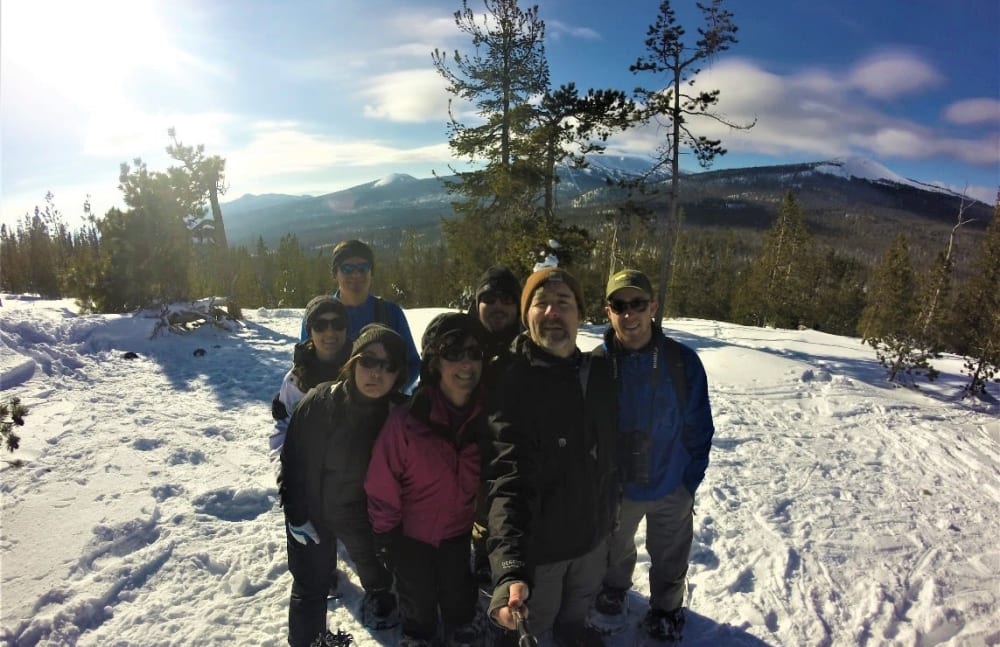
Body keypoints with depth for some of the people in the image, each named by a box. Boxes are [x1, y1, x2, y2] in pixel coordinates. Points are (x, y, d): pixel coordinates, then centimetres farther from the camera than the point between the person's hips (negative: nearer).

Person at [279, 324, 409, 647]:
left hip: (362, 513, 2)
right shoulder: (319, 402, -26)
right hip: (311, 511, -2)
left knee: (374, 568, 27)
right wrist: (295, 514, -12)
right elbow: (293, 459, -15)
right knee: (310, 586, 12)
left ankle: (381, 602, 58)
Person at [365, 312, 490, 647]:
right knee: (418, 601, 25)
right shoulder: (406, 420, -31)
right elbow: (382, 482, -19)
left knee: (459, 594, 27)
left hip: (460, 530, 2)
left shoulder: (489, 414, -20)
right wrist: (386, 534, -10)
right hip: (411, 533, -2)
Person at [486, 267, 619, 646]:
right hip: (539, 540, -5)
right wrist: (509, 569, -47)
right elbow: (510, 477, -36)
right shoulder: (511, 383, -26)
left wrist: (609, 508, 14)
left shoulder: (600, 373, -6)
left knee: (579, 604, 32)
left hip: (593, 529, 6)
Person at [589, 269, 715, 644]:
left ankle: (666, 610, 49)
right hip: (615, 487, 1)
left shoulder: (683, 362, -17)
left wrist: (690, 483, -9)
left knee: (669, 561, 22)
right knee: (616, 552, 27)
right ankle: (615, 591, 56)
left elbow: (699, 431, -9)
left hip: (671, 487, 0)